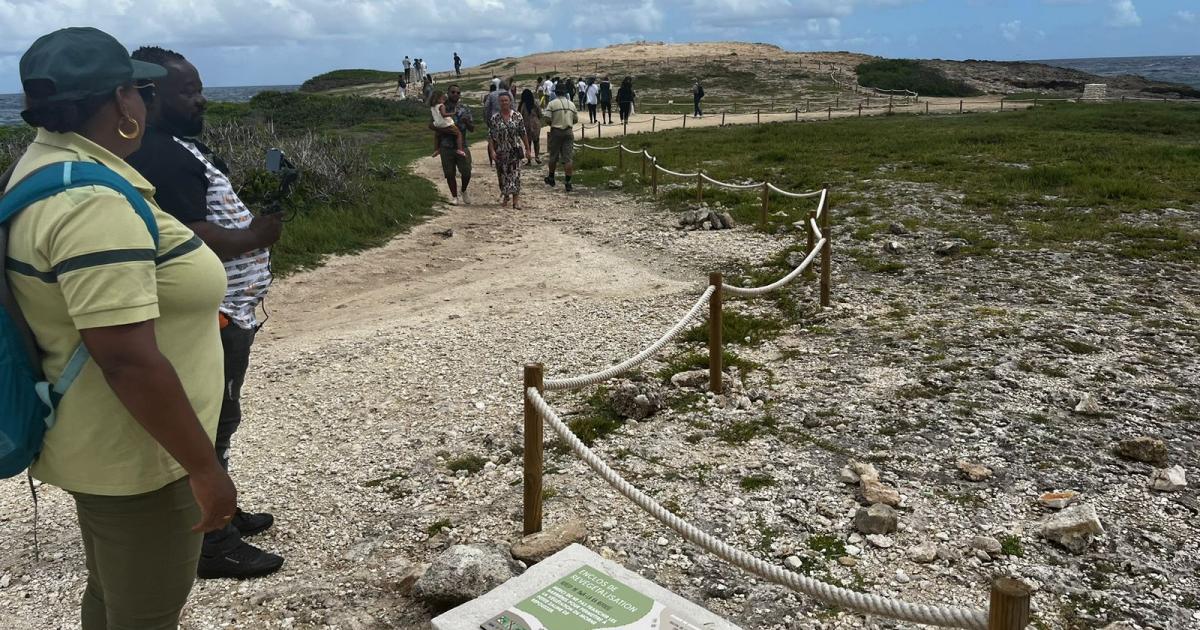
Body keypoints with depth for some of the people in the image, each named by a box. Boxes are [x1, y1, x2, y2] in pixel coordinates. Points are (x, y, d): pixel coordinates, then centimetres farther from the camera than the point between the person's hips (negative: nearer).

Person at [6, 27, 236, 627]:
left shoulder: (44, 165, 5)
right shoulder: (93, 203, -28)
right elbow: (129, 359, -31)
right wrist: (204, 467, -23)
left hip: (101, 438, 10)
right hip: (134, 451, -10)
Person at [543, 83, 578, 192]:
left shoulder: (552, 103, -7)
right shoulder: (571, 104, 6)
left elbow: (547, 118, -12)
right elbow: (576, 119, 10)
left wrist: (552, 124, 8)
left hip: (556, 131, -2)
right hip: (569, 132, 2)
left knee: (554, 156, 13)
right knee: (568, 157, 0)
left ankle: (551, 178, 27)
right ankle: (568, 182, -4)